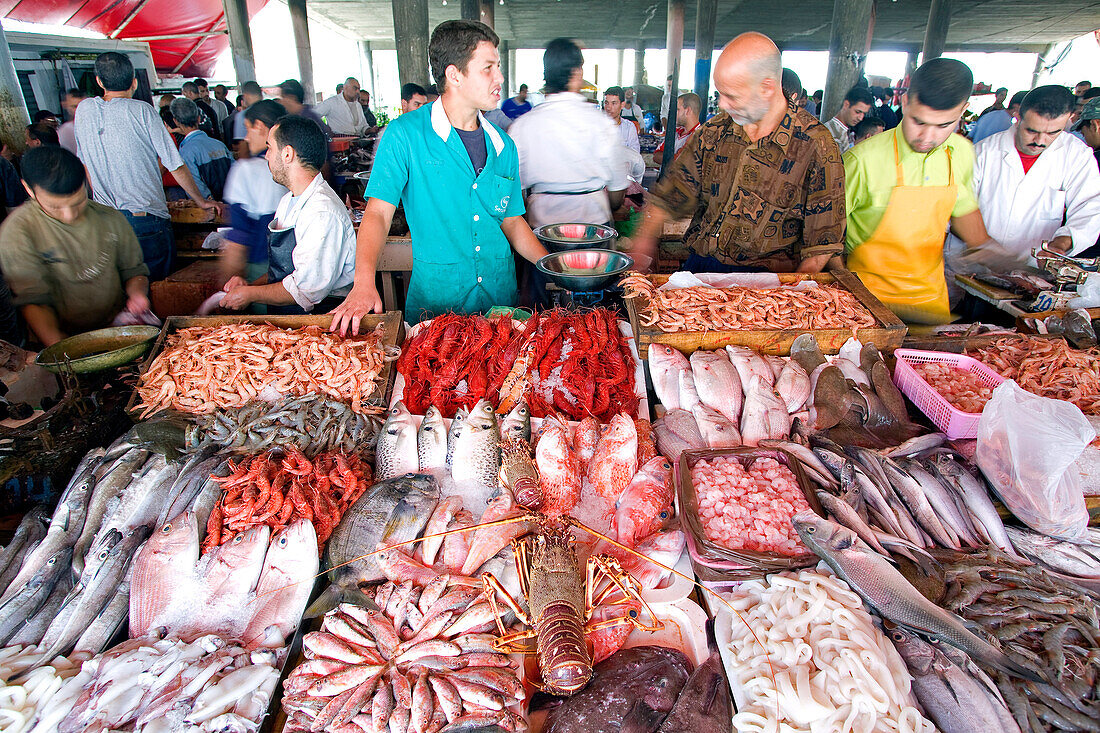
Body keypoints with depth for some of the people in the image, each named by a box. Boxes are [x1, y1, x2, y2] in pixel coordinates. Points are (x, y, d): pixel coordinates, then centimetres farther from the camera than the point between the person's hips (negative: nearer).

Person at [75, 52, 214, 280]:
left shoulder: (84, 110, 8)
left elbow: (86, 165, 17)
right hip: (147, 219, -5)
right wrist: (202, 201, 9)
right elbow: (176, 167, -5)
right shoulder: (142, 111, -6)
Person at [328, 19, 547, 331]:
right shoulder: (405, 135, -7)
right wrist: (364, 282, -28)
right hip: (435, 301, -4)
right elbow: (378, 212, -12)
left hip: (501, 297, 4)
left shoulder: (503, 146, 8)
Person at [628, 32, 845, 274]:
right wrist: (645, 237, 1)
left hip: (763, 283, -4)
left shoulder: (815, 145, -5)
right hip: (700, 265, 4)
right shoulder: (714, 130, 9)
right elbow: (670, 196, 15)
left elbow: (823, 241, -4)